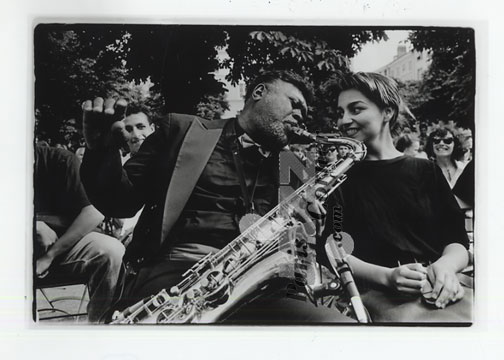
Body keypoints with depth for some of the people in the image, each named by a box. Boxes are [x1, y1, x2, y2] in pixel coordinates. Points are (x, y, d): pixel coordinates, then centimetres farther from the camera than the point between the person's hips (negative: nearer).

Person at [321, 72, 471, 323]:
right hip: (379, 291, -3)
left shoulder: (425, 171, 17)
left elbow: (457, 242, 11)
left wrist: (445, 265, -14)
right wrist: (387, 276, -17)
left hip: (441, 289, 3)